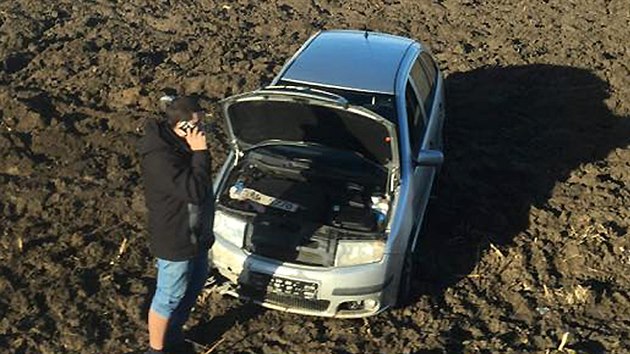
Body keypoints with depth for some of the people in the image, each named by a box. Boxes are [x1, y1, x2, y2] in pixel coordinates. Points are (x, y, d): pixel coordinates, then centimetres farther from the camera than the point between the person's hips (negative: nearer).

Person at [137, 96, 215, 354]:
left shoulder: (184, 142, -1)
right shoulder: (160, 157, -30)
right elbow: (195, 192, -34)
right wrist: (200, 153, -32)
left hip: (196, 233, 9)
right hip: (174, 239, -9)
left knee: (196, 283, 25)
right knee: (170, 296, 8)